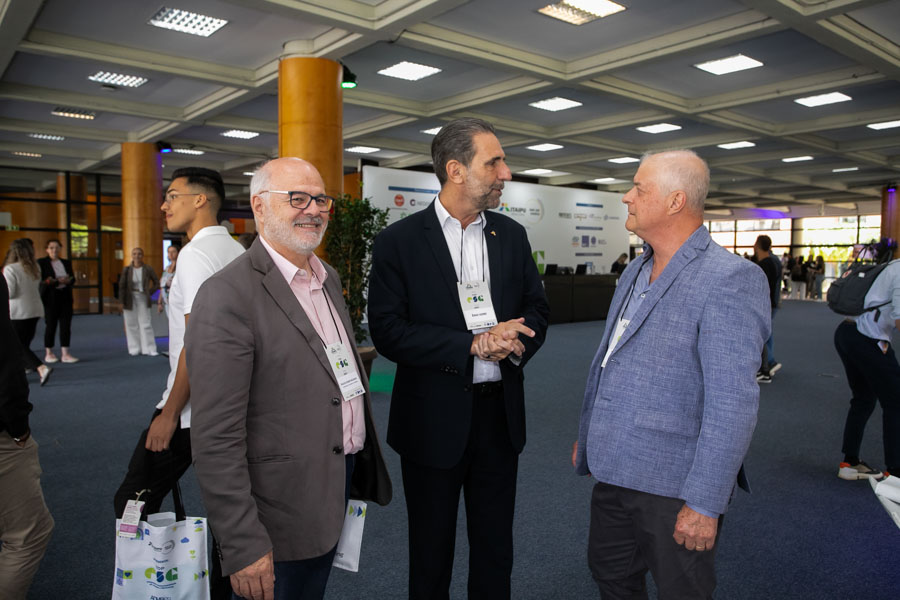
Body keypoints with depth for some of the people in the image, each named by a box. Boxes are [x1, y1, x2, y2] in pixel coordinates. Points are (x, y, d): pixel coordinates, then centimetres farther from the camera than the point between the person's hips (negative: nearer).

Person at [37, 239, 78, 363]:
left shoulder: (66, 262, 13)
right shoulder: (41, 262, -1)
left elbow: (73, 278, 11)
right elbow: (41, 280, -10)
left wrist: (68, 280, -13)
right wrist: (58, 281, -22)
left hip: (65, 297, 4)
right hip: (50, 297, -4)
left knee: (66, 325, 0)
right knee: (51, 325, 1)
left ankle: (65, 354, 2)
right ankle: (48, 354, 14)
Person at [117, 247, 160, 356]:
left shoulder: (148, 269, -3)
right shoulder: (127, 269, -2)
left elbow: (157, 283, 8)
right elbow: (122, 286, -1)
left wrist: (149, 293, -1)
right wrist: (122, 302, -5)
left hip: (143, 299, 0)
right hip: (130, 299, 1)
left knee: (145, 323, -3)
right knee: (131, 324, 3)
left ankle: (149, 349, 1)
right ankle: (135, 349, 12)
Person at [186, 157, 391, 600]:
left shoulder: (328, 278, 7)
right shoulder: (228, 295, -20)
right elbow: (216, 439, -22)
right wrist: (242, 547, -20)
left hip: (339, 486, 8)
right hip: (280, 519, -7)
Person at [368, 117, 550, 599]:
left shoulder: (511, 235, 4)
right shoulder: (399, 241, -9)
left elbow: (536, 310, 9)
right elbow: (388, 332, -16)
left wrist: (514, 342, -14)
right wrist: (474, 344, -22)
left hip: (499, 412, 4)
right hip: (434, 419, -3)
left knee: (495, 545, 19)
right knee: (431, 548, 16)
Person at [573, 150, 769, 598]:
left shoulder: (729, 280, -19)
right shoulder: (636, 270, 9)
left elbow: (733, 405, -23)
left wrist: (705, 503, -22)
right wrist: (588, 436, 20)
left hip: (672, 488, -7)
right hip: (615, 472, 8)